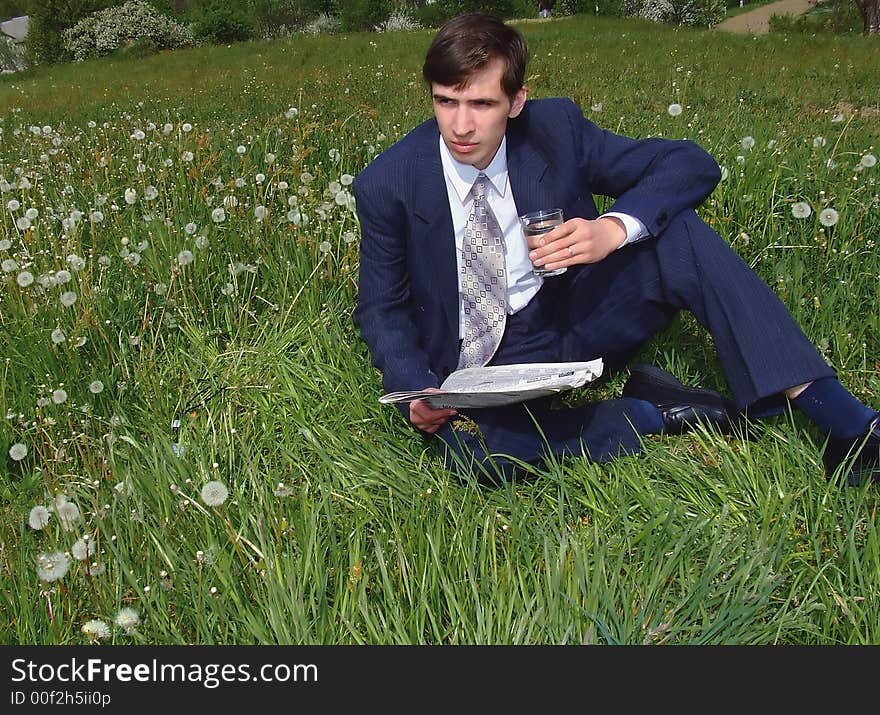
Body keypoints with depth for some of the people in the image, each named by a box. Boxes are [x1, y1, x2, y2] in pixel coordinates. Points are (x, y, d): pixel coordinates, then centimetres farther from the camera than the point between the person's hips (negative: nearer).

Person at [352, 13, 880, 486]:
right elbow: (381, 308, 0)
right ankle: (653, 413, -16)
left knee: (676, 230, -22)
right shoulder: (387, 184, -10)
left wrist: (615, 228, -26)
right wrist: (417, 389, -20)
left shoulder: (555, 128, -9)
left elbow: (692, 164, -7)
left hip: (579, 324, 2)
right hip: (484, 368, -1)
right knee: (469, 447, -36)